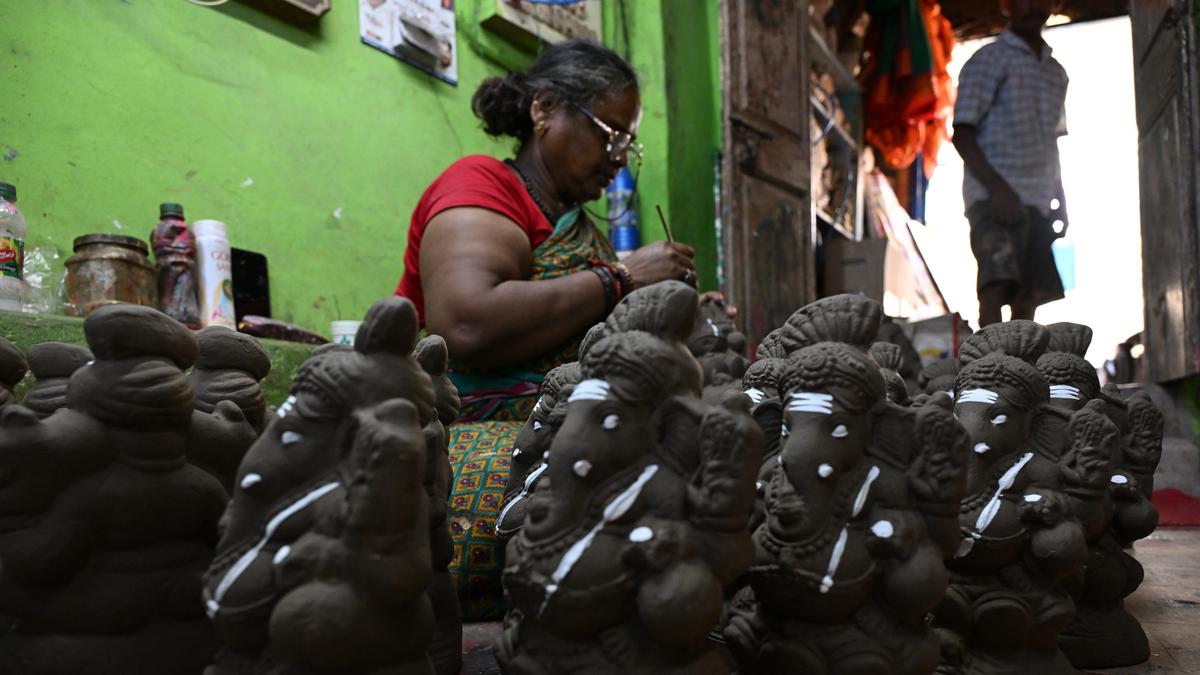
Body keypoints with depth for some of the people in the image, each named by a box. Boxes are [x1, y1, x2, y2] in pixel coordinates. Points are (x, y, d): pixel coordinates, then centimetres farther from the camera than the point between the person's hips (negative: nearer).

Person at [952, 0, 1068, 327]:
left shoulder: (1056, 73, 21)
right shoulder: (989, 59, 0)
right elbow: (962, 133, -8)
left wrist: (1060, 201, 15)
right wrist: (996, 186, -20)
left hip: (1039, 202, 7)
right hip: (994, 199, -7)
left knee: (1027, 299, 3)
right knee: (996, 287, -21)